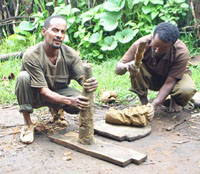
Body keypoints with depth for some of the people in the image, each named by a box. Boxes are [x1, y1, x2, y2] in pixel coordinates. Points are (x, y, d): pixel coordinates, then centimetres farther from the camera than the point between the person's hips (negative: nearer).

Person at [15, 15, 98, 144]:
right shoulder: (31, 55, -28)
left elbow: (83, 78, -20)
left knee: (81, 102, -26)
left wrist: (92, 84, -48)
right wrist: (70, 100, -46)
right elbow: (43, 91, -31)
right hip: (35, 95, -3)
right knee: (23, 77, -34)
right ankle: (28, 125, -19)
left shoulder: (71, 54, -17)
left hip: (59, 92, 3)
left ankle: (56, 110, 11)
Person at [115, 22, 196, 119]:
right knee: (134, 67, -31)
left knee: (187, 90, -34)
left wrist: (154, 104, -44)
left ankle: (174, 102, 3)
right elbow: (118, 69, -26)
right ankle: (143, 103, -12)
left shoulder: (182, 53, -33)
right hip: (150, 78, 1)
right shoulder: (141, 44, -29)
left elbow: (169, 83, -31)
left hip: (173, 77, -1)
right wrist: (126, 67, -51)